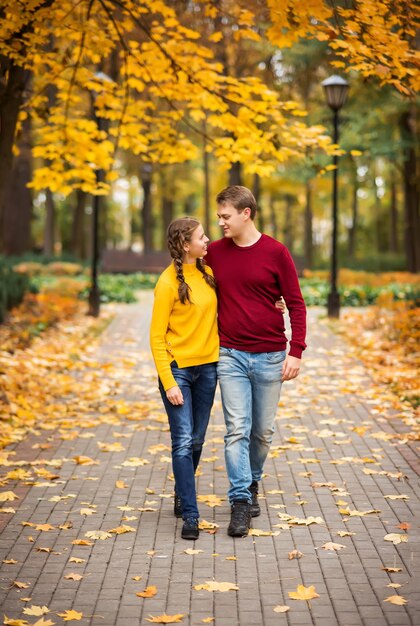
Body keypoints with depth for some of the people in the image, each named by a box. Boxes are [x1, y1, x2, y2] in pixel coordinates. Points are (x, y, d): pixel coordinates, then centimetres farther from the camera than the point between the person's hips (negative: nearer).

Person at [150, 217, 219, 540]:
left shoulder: (208, 272, 5)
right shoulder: (168, 283, -13)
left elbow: (218, 312, 22)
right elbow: (157, 337, -11)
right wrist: (168, 383, -16)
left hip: (207, 367, 6)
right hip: (177, 368, -6)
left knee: (196, 441, 13)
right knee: (183, 443, -8)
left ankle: (182, 496, 34)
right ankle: (190, 516, -4)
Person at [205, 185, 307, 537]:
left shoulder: (276, 253, -4)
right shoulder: (215, 252, 3)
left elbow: (296, 304, -3)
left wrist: (296, 352, -9)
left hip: (270, 357, -1)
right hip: (230, 356, 1)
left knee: (263, 431, 9)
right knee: (237, 429, -6)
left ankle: (252, 483, 32)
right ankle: (240, 501, -3)